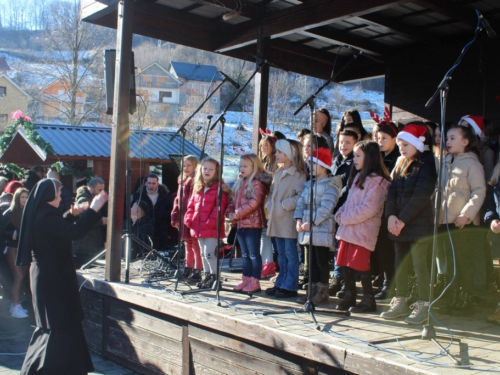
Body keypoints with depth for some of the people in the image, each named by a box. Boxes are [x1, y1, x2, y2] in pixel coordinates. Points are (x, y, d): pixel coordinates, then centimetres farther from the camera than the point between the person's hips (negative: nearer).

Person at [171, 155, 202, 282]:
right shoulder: (182, 181, 17)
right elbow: (177, 200, 19)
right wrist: (175, 217, 14)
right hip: (183, 219, 9)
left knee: (195, 245, -4)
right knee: (188, 245, 17)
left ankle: (197, 271, 0)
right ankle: (188, 270, 25)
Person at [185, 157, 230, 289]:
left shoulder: (219, 187, -8)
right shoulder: (197, 187, 14)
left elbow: (220, 207, -15)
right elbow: (191, 204, 17)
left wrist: (211, 221, -20)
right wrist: (189, 218, 3)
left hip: (212, 228, -8)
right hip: (199, 228, 8)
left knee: (209, 253, -8)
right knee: (203, 253, 16)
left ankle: (215, 277, 3)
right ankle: (207, 275, 27)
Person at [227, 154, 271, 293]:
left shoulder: (257, 182, -11)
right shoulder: (240, 183, 17)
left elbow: (254, 202, -21)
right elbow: (234, 200, 20)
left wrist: (238, 213, -19)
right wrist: (230, 212, 1)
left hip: (253, 224, -9)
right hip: (241, 224, 9)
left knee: (254, 254, -3)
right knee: (245, 254, 15)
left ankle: (255, 282, 1)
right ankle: (246, 280, 22)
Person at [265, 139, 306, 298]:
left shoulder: (298, 175, -12)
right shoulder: (278, 173, 15)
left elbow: (301, 196, -21)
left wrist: (284, 205, -17)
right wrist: (269, 205, 5)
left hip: (288, 220, -8)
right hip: (277, 219, 8)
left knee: (290, 254, -1)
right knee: (281, 254, 15)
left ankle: (290, 286, 5)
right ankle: (281, 283, 24)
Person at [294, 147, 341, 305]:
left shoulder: (330, 185, -10)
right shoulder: (310, 184, 16)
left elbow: (326, 208, -19)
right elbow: (301, 201, 10)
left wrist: (311, 222, -21)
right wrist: (299, 220, -5)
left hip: (322, 229, -8)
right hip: (308, 229, 8)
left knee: (322, 262, 0)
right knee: (312, 261, 13)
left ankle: (323, 292, 9)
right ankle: (313, 290, 21)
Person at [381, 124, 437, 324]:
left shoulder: (426, 164, -8)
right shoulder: (400, 164, 15)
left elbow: (420, 196, -16)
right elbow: (393, 190, 8)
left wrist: (403, 219, -16)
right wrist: (391, 215, -7)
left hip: (418, 223, -7)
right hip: (399, 223, 7)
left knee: (419, 265, -3)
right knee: (400, 264, 11)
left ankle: (423, 306, 5)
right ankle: (400, 302, 20)